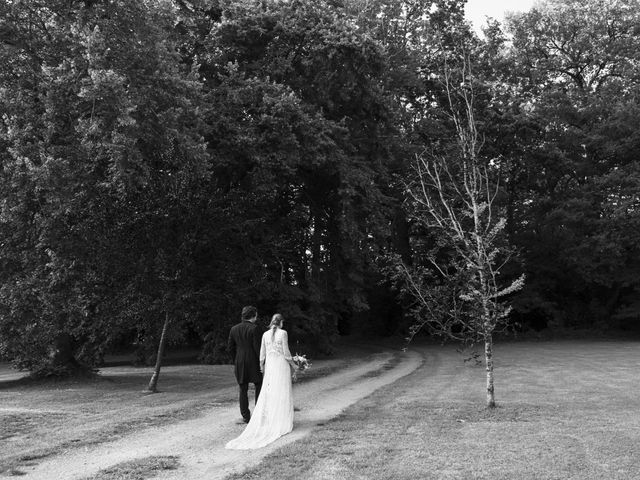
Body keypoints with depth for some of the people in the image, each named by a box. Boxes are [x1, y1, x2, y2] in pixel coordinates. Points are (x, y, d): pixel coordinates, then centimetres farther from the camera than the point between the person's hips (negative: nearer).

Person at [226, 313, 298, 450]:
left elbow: (262, 354, 7)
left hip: (270, 366, 4)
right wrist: (293, 366, 3)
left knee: (268, 394, 7)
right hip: (282, 366, -4)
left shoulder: (265, 334, 5)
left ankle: (266, 422, 1)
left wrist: (262, 369, 17)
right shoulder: (283, 333, -8)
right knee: (282, 395, 3)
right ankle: (281, 422, 3)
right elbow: (286, 353, -9)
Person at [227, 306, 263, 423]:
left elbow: (230, 348, 6)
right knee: (259, 386, 13)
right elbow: (257, 347, -14)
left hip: (239, 364, 4)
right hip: (253, 362, -4)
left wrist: (236, 361, 15)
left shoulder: (234, 329, 4)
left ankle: (245, 416, 12)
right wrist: (261, 362, -6)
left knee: (243, 390, 10)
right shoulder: (254, 328, -11)